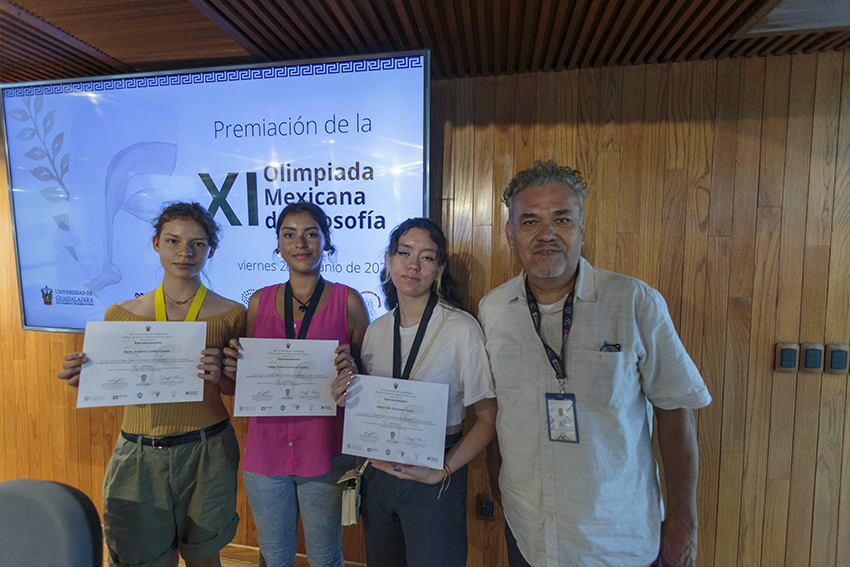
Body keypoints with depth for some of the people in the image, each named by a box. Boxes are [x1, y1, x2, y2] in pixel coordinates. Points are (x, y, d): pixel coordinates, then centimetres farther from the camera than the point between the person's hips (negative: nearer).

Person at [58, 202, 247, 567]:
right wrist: (85, 378, -11)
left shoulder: (231, 314, -4)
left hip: (205, 452, -1)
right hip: (139, 454, 2)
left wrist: (219, 377, -18)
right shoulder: (120, 315, 2)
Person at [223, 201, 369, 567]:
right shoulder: (260, 301, 3)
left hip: (324, 452, -2)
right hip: (265, 448, 3)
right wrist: (233, 367, -9)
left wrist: (351, 369, -20)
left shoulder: (348, 301, -6)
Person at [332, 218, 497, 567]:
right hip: (377, 474, 5)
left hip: (435, 485, -5)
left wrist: (442, 471, -22)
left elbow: (489, 418, -13)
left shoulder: (462, 329, -16)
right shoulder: (377, 330, 0)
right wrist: (349, 399, -8)